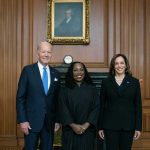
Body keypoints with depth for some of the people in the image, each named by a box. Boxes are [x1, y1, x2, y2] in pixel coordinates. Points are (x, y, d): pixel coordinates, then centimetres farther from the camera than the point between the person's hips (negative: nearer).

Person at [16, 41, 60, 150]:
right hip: (32, 120, -3)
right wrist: (22, 120, -11)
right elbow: (20, 97, -6)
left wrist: (57, 120, 8)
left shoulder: (55, 73, 7)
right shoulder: (28, 70, -5)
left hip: (50, 121, 4)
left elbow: (57, 99, 11)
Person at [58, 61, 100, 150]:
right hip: (70, 131, 0)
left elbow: (96, 108, -2)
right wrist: (73, 125, -13)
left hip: (88, 131, 1)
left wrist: (86, 125, -12)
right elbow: (63, 109, -3)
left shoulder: (92, 89, 5)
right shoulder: (65, 90, 3)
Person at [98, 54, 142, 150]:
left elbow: (138, 106, 3)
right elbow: (102, 106, 5)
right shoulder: (106, 82, 4)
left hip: (128, 125, 1)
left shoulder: (134, 82, 4)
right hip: (111, 125, 0)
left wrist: (138, 127, -1)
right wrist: (101, 127, 3)